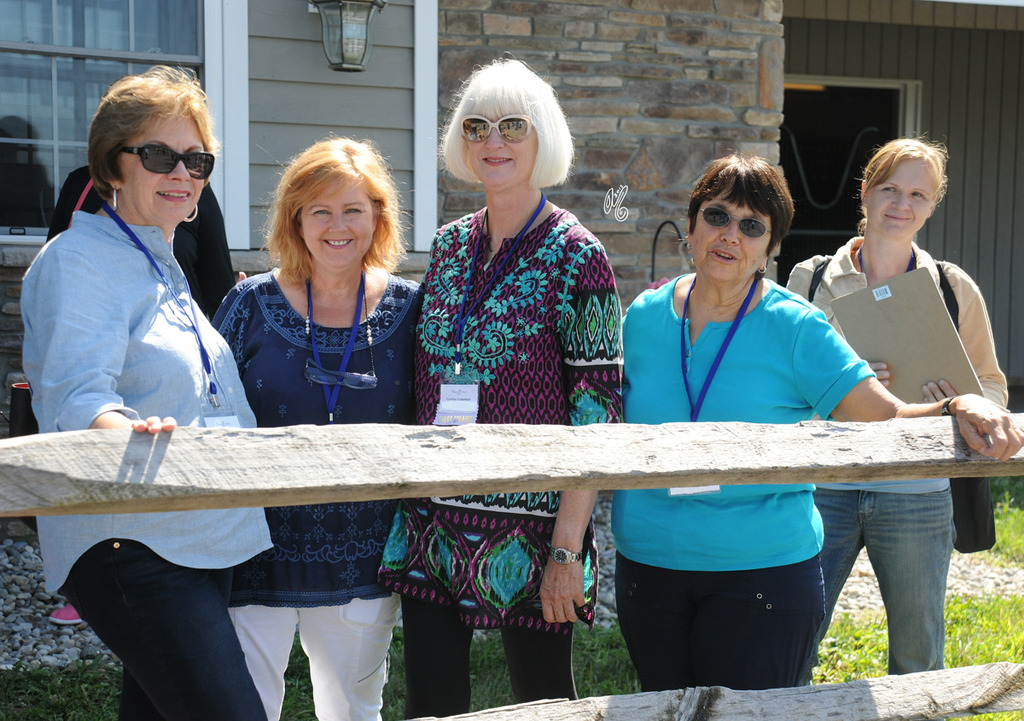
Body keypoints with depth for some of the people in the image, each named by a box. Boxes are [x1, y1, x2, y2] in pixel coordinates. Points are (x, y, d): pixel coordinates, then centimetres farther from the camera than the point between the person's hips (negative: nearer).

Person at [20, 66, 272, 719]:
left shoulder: (163, 266, 20)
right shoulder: (78, 258, -9)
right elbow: (75, 394, -24)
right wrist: (128, 432, -42)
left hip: (204, 539, 9)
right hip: (127, 542, -9)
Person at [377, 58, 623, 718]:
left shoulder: (576, 257, -8)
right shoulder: (449, 246, 8)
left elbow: (596, 415, -11)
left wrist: (567, 551, -15)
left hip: (529, 532, -5)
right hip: (433, 526, 5)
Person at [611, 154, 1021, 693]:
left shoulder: (795, 327, -8)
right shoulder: (645, 316, 2)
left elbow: (887, 419, -14)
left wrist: (961, 408, -33)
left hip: (763, 572, -3)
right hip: (647, 564, 3)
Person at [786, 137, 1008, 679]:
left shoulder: (954, 289, 5)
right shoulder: (810, 279, 3)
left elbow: (993, 386, 11)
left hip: (916, 496, 1)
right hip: (823, 487, -1)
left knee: (918, 663, 12)